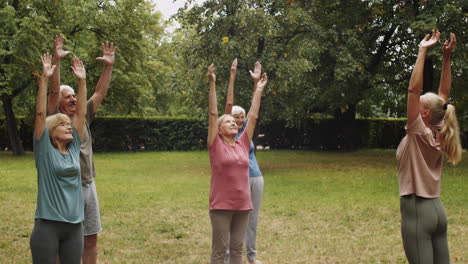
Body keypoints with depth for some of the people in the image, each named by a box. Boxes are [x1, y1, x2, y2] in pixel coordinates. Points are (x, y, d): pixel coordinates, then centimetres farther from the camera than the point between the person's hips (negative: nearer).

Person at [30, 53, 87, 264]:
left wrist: (82, 81, 5)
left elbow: (81, 113, 8)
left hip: (74, 226, 5)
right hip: (48, 225, -5)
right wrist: (44, 79, -14)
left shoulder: (73, 149, 9)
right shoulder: (45, 150, -3)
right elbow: (40, 113, -10)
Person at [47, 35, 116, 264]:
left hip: (89, 186, 6)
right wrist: (57, 61, -26)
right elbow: (53, 91, -17)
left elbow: (100, 93, 9)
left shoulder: (83, 118, 11)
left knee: (91, 238, 11)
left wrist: (108, 66, 1)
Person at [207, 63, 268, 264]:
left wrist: (259, 90, 14)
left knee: (237, 248, 11)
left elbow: (253, 116, 12)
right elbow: (213, 114, -8)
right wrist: (212, 84, -12)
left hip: (242, 204, 5)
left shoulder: (243, 144, 8)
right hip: (221, 205, -5)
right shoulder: (216, 146, -3)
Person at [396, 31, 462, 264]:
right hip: (436, 209, 8)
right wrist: (446, 57, 7)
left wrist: (422, 51, -17)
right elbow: (444, 94, 12)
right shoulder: (438, 136, 7)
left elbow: (413, 89, -18)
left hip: (417, 210, -8)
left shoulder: (419, 134, -12)